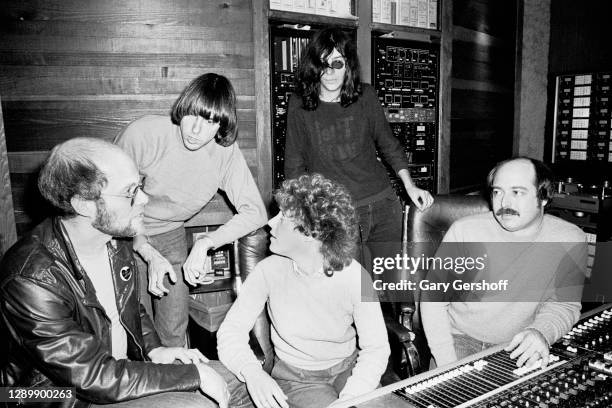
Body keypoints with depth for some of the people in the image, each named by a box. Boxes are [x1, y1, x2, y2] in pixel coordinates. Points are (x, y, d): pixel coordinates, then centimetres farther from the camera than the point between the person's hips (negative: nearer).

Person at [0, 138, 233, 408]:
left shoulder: (115, 240, -6)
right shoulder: (31, 282, -30)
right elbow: (96, 378, -27)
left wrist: (154, 349, -3)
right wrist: (193, 374, -23)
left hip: (122, 367, 7)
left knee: (231, 380, 2)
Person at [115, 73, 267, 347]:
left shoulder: (225, 152, -18)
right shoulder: (142, 133, -27)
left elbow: (255, 212, -20)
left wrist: (205, 242, -31)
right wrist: (149, 254, -26)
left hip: (171, 234, 3)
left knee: (175, 328, 8)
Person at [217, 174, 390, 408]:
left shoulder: (354, 277, -18)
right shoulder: (269, 270, -16)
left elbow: (375, 348, -13)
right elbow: (231, 330, -11)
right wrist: (251, 371, -30)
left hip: (348, 369, 1)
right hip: (296, 378, -1)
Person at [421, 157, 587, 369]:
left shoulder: (570, 240, -8)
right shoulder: (464, 231, -12)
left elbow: (564, 303, -1)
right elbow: (433, 299, -9)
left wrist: (542, 333, -24)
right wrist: (448, 365, -17)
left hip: (522, 348, 3)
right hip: (462, 340, -2)